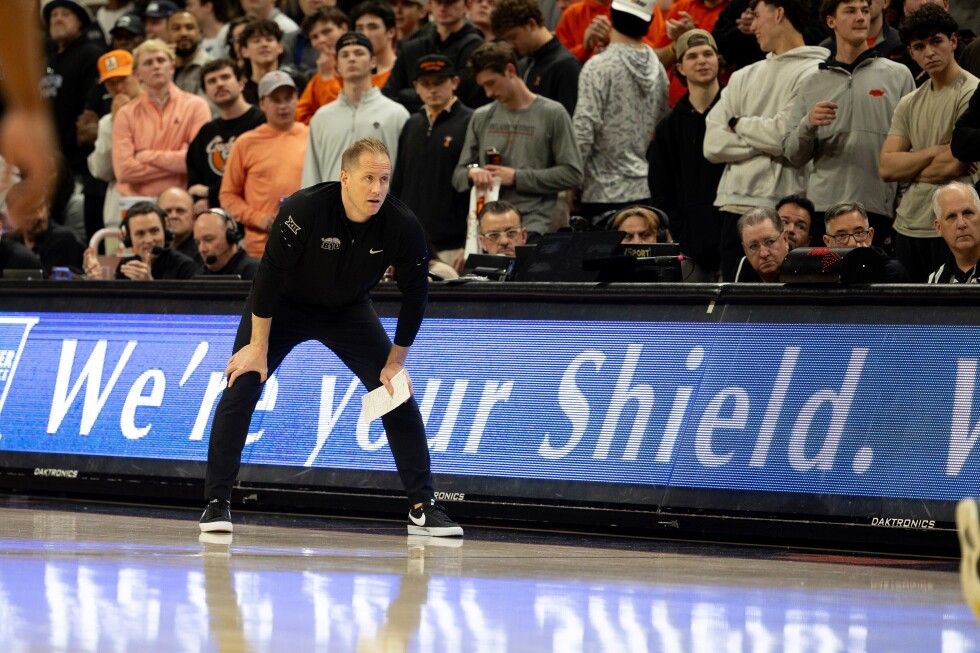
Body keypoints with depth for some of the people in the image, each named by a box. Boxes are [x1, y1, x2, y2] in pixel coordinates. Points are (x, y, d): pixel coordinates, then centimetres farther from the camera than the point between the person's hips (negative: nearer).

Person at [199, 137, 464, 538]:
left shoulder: (402, 227, -24)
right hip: (283, 305, -2)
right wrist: (259, 348, -22)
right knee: (241, 387, -15)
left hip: (349, 311, 3)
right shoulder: (304, 210, -33)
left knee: (399, 394, -7)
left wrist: (396, 362, -8)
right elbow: (270, 274, -26)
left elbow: (415, 293, -10)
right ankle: (216, 504, -6)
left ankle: (423, 509, 0)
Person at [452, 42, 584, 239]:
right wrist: (472, 173, -7)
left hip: (532, 227, -4)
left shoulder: (552, 114, 3)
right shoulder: (481, 117, 17)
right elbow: (458, 177, 18)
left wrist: (517, 177, -6)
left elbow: (572, 174, -2)